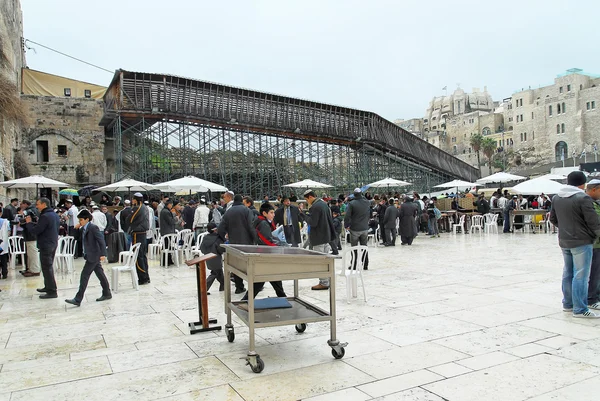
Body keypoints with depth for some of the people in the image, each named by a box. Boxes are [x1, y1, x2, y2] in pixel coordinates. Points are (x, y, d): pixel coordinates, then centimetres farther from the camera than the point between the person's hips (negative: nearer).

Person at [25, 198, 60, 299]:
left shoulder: (45, 216, -19)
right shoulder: (55, 215, 12)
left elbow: (35, 231, -19)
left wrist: (28, 222, -2)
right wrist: (31, 223, 11)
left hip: (46, 246, -10)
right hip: (53, 244, 10)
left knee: (47, 268, -5)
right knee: (49, 267, 20)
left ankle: (52, 291, -3)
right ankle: (48, 287, 32)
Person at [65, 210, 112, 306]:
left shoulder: (93, 228, -15)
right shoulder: (83, 229, 11)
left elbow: (101, 241, -20)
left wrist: (103, 254, -25)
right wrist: (76, 229, 6)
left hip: (93, 256, -9)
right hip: (90, 255, 9)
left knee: (84, 275, -8)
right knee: (100, 274, 14)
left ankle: (78, 299, -5)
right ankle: (107, 294, 24)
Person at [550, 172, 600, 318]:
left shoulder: (556, 198, 7)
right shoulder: (583, 198, -15)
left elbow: (553, 219, 15)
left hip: (564, 242, 7)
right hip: (582, 242, -7)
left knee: (568, 273, 16)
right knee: (580, 275, -3)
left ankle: (568, 303, 25)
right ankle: (580, 309, 0)